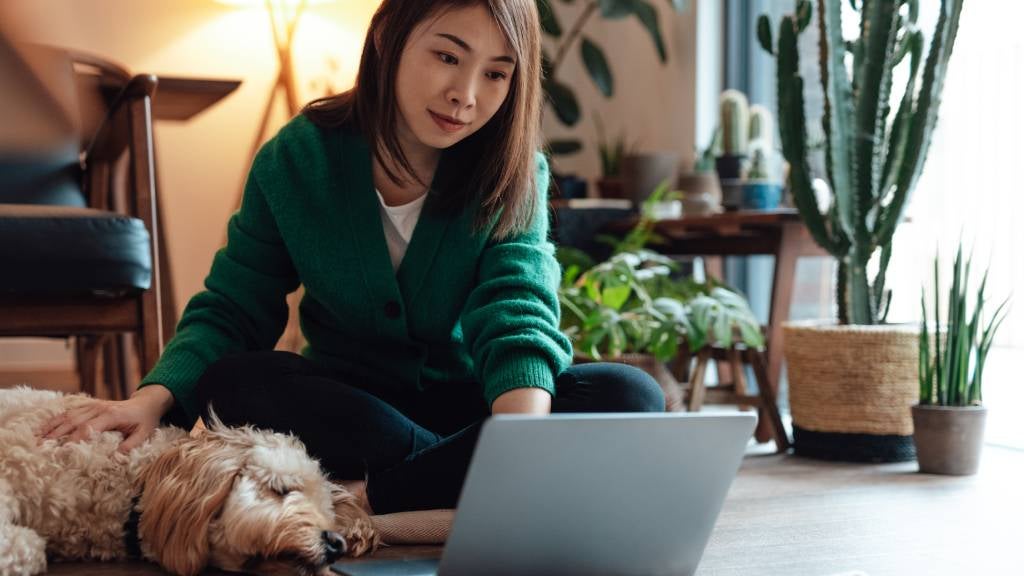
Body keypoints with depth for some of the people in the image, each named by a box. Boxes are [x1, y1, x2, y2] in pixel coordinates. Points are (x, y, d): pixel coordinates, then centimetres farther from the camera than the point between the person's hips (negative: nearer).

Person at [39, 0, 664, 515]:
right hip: (348, 402, 0)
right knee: (231, 382, -30)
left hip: (480, 402, 0)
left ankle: (374, 492, -33)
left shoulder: (515, 176, -11)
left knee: (633, 396, -28)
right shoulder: (297, 159, -9)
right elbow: (231, 310, -7)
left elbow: (518, 316, -26)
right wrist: (155, 396, -28)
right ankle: (465, 481, -30)